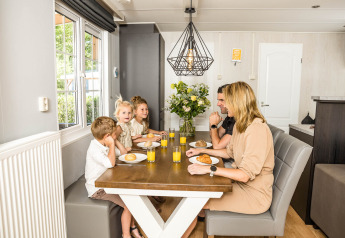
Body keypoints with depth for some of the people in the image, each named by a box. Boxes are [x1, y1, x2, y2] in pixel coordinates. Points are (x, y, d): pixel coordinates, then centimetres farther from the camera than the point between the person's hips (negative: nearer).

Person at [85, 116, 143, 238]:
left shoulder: (103, 145, 6)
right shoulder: (94, 148, -23)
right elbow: (110, 163, -36)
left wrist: (115, 141, 5)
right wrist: (112, 144, -28)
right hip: (97, 190, -9)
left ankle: (132, 227, 19)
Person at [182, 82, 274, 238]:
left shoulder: (257, 129, -25)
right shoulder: (240, 125, 6)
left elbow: (245, 175, -29)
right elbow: (229, 152, 19)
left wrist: (209, 169, -29)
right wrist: (201, 150, 17)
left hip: (254, 195, -9)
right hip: (240, 184, 9)